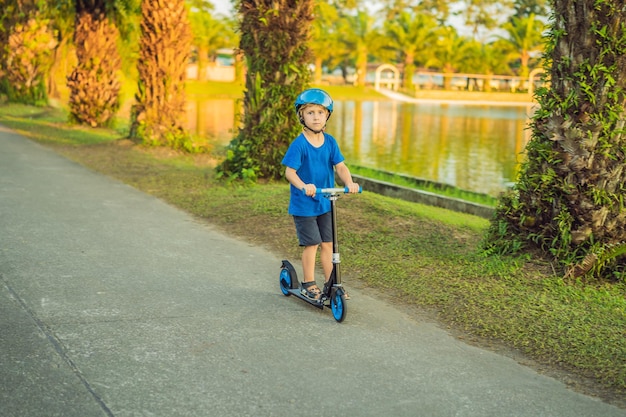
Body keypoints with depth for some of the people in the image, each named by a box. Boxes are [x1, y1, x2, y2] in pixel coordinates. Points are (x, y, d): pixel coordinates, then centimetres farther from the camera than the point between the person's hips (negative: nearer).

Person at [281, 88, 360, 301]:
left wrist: (349, 183, -24)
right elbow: (289, 171, -21)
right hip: (303, 204, -5)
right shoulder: (299, 144, -16)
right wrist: (303, 186, -39)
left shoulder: (330, 142, -1)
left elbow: (340, 166, -5)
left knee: (327, 243, 10)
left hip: (325, 203, 5)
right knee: (312, 243, 0)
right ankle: (308, 284, 16)